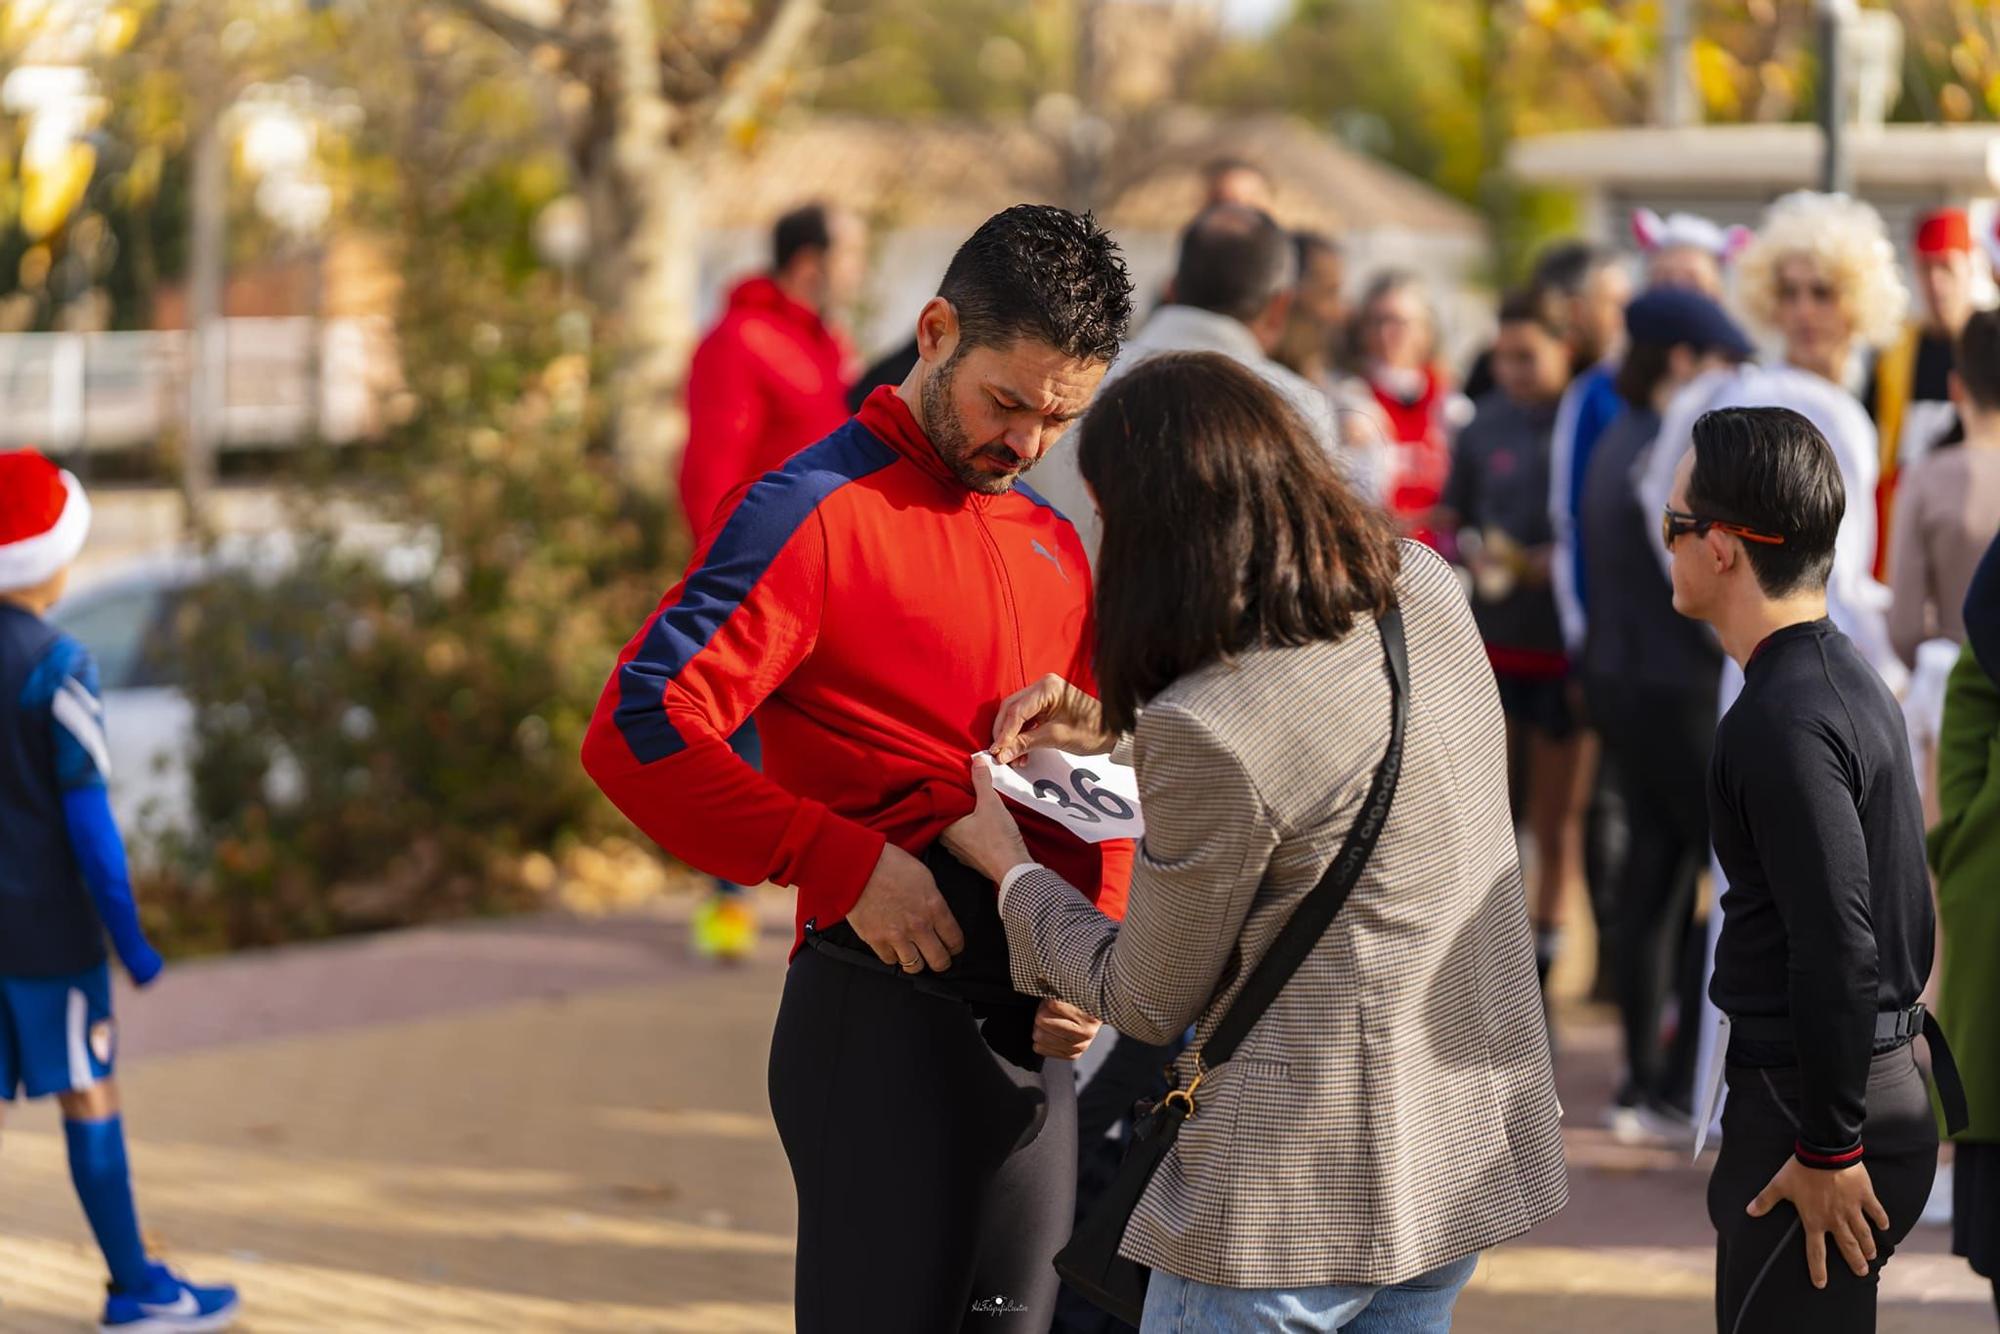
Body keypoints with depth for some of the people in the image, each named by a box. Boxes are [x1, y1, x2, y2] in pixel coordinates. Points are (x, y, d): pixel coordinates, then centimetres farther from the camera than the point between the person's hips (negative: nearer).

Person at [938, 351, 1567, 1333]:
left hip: (1297, 1194, -8)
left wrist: (1011, 872, 7)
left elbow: (1149, 1002, -8)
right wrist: (1114, 726, 22)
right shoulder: (1424, 589, -2)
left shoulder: (1206, 737, -24)